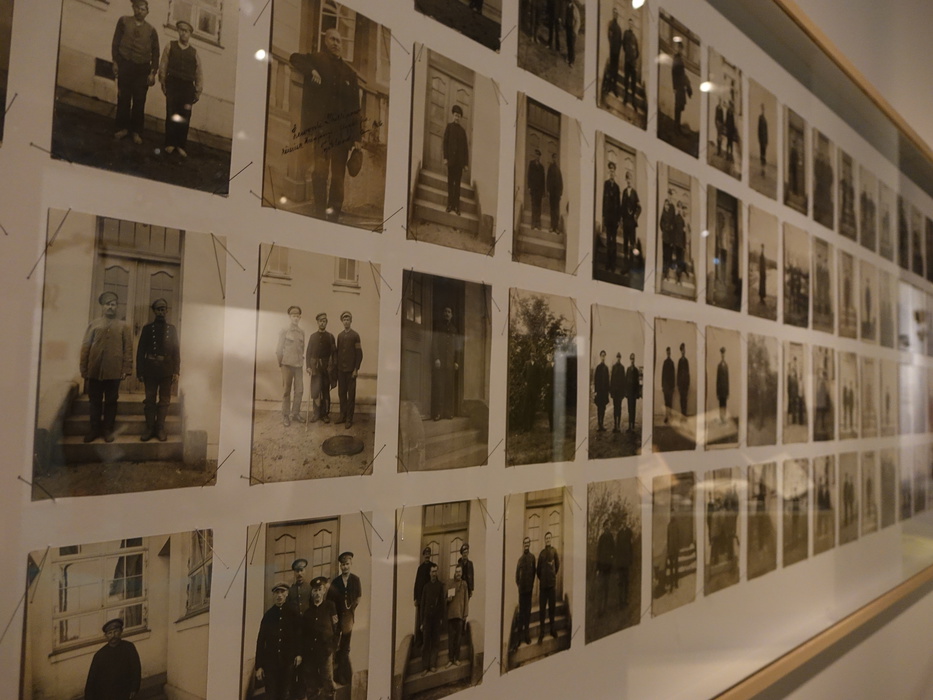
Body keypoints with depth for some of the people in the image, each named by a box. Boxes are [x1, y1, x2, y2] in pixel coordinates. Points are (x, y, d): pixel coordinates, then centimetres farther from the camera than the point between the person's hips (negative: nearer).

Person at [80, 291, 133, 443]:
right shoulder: (93, 324, 8)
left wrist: (126, 369, -6)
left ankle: (108, 430, 14)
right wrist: (84, 369, 0)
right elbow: (85, 347, 5)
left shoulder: (123, 327, 6)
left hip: (114, 371, -1)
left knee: (111, 401, 5)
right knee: (95, 401, 8)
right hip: (95, 370, 1)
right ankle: (94, 430, 18)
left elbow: (128, 349, 1)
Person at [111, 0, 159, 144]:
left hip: (142, 68, 0)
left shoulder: (151, 30, 9)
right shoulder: (123, 21, 8)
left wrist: (153, 72, 0)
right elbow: (116, 42, 6)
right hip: (125, 64, 0)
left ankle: (136, 132, 6)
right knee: (123, 98, 2)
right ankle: (122, 127, 12)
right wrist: (115, 62, -2)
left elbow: (155, 52, 8)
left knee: (139, 101, 0)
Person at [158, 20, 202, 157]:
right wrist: (163, 82, -2)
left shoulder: (194, 52, 14)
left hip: (188, 86, 1)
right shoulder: (170, 46, 12)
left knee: (185, 117, -3)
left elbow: (199, 73, 11)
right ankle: (170, 144, 1)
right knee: (172, 114, -4)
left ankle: (181, 146, 1)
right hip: (173, 84, -1)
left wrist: (198, 90, 3)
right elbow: (163, 65, 6)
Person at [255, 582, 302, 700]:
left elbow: (299, 635, 9)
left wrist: (298, 653, -4)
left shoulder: (292, 614, 3)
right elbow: (260, 641, 1)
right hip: (270, 662, 0)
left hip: (288, 662, 0)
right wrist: (259, 665, -3)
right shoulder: (268, 615, 1)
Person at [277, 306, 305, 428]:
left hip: (298, 365, 4)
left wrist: (302, 359, 8)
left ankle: (295, 413, 19)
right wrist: (280, 363, 1)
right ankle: (285, 416, 11)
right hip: (287, 364, -4)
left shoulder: (302, 331, 4)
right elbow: (279, 349, -3)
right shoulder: (284, 331, -6)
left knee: (299, 390, 5)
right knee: (286, 391, 2)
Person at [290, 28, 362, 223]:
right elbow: (295, 58, 2)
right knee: (321, 169, -8)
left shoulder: (349, 72, 17)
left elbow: (355, 106, 12)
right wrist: (311, 70, -15)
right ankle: (319, 210, -6)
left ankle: (334, 212, 6)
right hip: (322, 126, -2)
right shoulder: (317, 59, 13)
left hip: (343, 130, 3)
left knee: (338, 173, 2)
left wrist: (357, 136, 4)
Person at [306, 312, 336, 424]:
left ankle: (325, 414, 10)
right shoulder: (313, 336, 7)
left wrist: (333, 367, -4)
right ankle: (315, 413, 4)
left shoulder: (330, 337, 6)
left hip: (327, 367, 0)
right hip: (315, 367, 0)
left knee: (326, 391, 4)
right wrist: (309, 366, -6)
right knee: (315, 390, -6)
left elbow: (334, 353, 4)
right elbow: (309, 352, 4)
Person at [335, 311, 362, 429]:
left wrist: (356, 369, -11)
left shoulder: (355, 335, -4)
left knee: (351, 394, 0)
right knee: (341, 393, 7)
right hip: (341, 369, 4)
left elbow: (359, 353, -6)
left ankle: (349, 418, 3)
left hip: (351, 369, -4)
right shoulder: (339, 335, 10)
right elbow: (337, 352, 13)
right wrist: (336, 367, 8)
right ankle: (343, 415, 16)